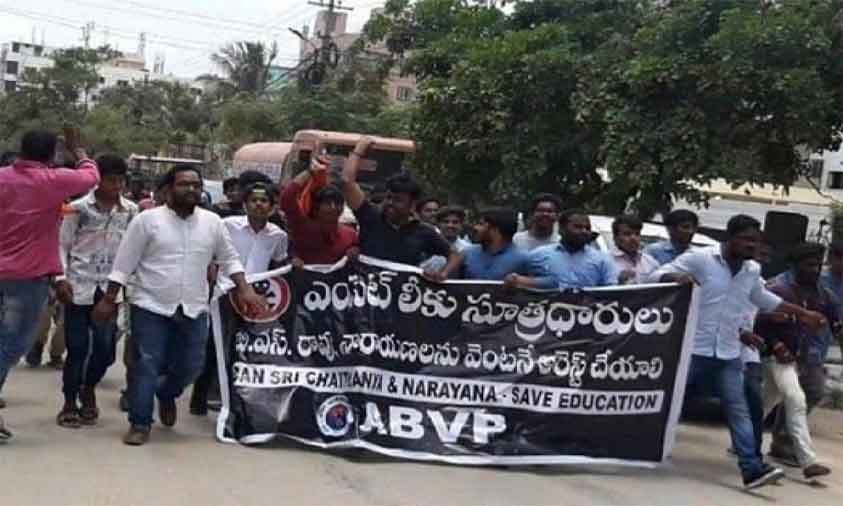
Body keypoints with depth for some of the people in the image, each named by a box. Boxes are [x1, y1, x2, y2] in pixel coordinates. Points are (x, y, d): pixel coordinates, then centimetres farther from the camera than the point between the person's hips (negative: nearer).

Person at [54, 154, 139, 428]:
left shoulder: (131, 211, 6)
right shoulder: (79, 207, 0)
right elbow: (63, 246, 3)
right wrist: (61, 279, -7)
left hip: (111, 289, 2)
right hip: (79, 287, -2)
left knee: (106, 348, -2)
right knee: (77, 347, 1)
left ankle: (89, 389, 26)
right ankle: (70, 402, 17)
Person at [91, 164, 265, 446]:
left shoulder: (213, 222, 5)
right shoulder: (147, 220, -5)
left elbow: (229, 259, 12)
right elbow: (124, 264, -2)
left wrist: (245, 290, 0)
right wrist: (109, 300, -4)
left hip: (194, 309, 3)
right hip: (151, 307, -3)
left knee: (191, 366, 8)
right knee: (146, 367, -2)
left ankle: (166, 395, 38)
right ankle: (139, 424, 10)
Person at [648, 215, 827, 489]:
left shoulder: (753, 271, 11)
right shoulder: (699, 258, -9)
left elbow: (764, 298, 30)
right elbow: (657, 276, -10)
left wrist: (802, 313, 31)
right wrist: (677, 277, -33)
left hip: (729, 354, 5)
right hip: (694, 349, -5)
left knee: (738, 409, -2)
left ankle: (752, 468, -5)